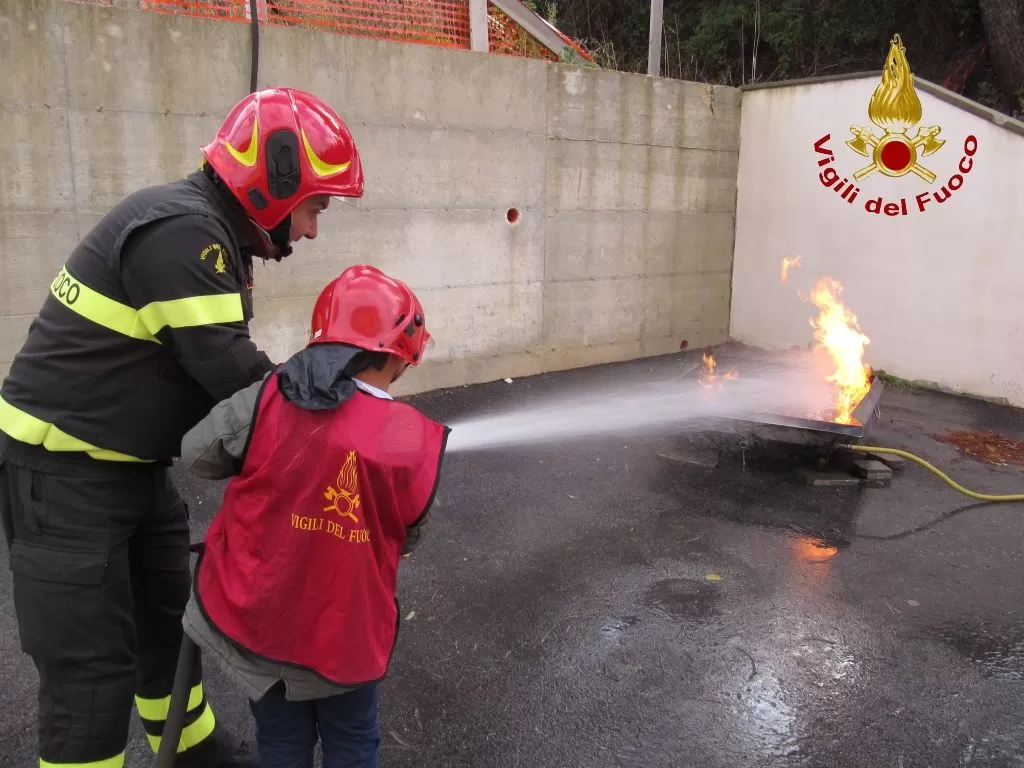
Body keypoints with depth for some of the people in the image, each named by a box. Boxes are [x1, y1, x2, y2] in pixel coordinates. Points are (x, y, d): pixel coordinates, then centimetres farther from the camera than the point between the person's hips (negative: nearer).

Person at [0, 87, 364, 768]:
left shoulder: (210, 233, 7)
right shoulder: (180, 230, -24)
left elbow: (221, 369, 5)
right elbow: (230, 373, -27)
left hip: (134, 468, 10)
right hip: (65, 475, -10)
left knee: (168, 621, 22)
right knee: (94, 669, -1)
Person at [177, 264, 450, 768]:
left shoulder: (264, 401, -16)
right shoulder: (417, 443, -15)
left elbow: (195, 455, 0)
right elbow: (406, 539, 0)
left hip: (249, 620, 2)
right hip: (343, 632, -1)